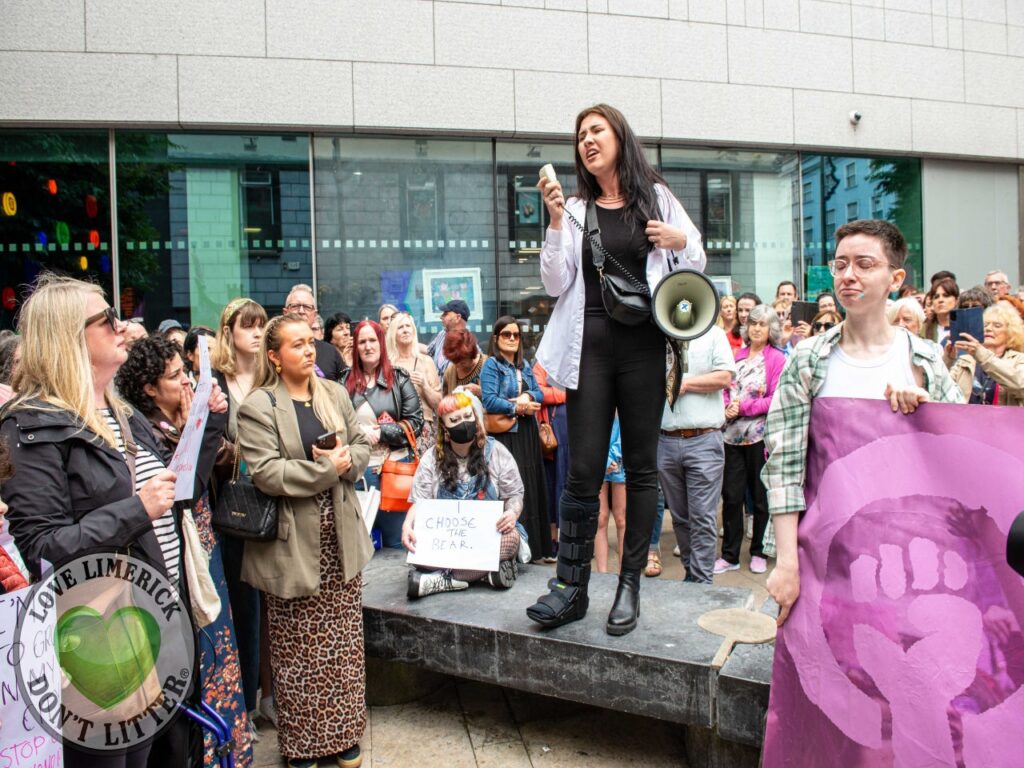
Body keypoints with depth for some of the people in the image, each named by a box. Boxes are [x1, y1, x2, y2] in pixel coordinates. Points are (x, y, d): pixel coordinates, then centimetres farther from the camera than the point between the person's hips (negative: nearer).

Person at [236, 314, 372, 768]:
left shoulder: (335, 395, 9)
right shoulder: (259, 407, -9)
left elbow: (362, 445, 12)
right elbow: (266, 473, -18)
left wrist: (347, 460, -10)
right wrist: (327, 467, -19)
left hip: (340, 538, 5)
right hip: (293, 544, -5)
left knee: (344, 644, 13)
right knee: (298, 650, 7)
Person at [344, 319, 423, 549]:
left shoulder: (399, 378, 3)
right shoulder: (346, 381, 5)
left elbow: (416, 422, -1)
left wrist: (382, 432, -10)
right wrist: (358, 431, -11)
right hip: (359, 467, 1)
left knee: (397, 541, 7)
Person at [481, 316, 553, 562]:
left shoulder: (524, 365, 17)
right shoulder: (491, 365, -4)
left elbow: (539, 393, 14)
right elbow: (489, 401, -15)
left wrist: (528, 397, -8)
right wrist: (519, 408, -11)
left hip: (527, 434, 7)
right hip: (504, 435, -7)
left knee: (532, 486, 8)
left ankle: (535, 545, 15)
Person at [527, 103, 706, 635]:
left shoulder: (655, 197, 10)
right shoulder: (575, 209, 11)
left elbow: (698, 263, 15)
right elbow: (556, 284, 3)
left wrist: (680, 241, -7)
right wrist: (555, 221, -7)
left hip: (642, 344, 0)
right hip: (590, 343, 0)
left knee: (640, 465, 5)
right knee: (584, 469, -2)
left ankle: (630, 586, 15)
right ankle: (572, 587, 7)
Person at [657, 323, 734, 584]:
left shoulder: (713, 335, 6)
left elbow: (725, 377, -6)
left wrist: (684, 384, -7)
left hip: (703, 440, -3)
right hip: (665, 441, 3)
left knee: (702, 517, -3)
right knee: (679, 516, 12)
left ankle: (702, 581, 3)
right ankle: (690, 572, 25)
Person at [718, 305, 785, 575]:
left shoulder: (777, 359, -1)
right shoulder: (737, 356, 13)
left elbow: (776, 399, -8)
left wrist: (744, 407, -14)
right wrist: (727, 407, -6)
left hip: (760, 435, -4)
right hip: (733, 434, 4)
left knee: (760, 496, 7)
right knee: (731, 495, 4)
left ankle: (759, 552, 22)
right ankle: (729, 555, 13)